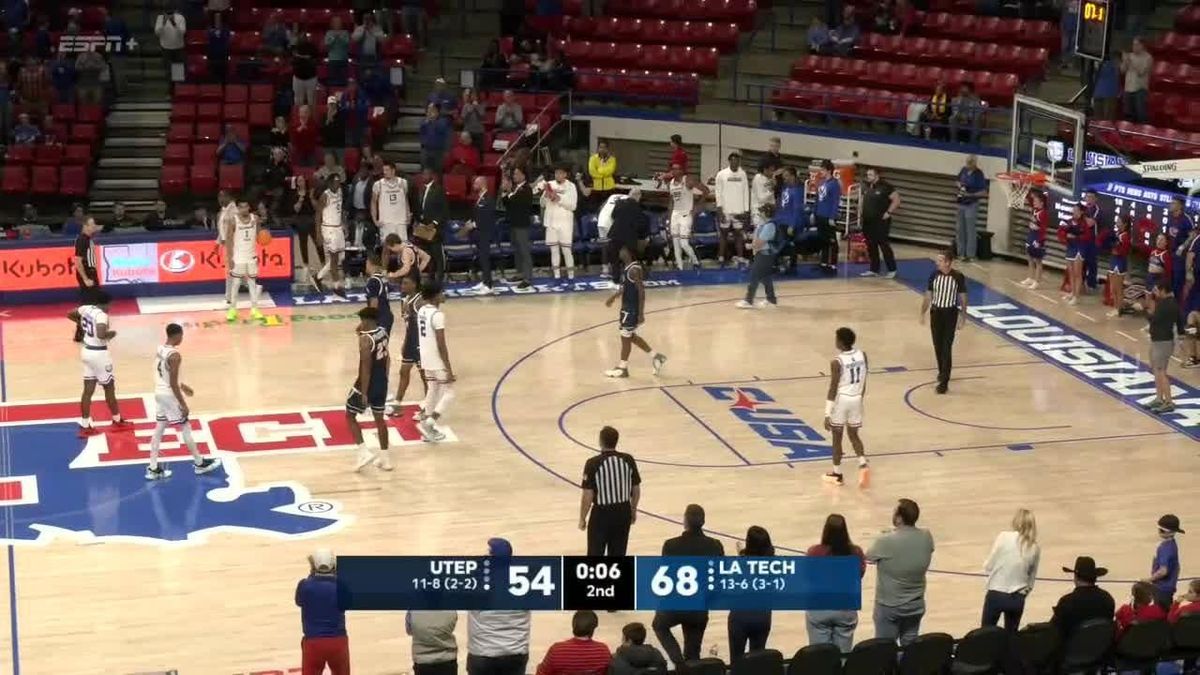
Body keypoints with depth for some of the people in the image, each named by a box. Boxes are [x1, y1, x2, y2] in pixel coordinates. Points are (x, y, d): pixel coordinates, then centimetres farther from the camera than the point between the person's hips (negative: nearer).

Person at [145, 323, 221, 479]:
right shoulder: (175, 355, -24)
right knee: (185, 429, 6)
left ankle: (153, 468, 15)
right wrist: (183, 404, -18)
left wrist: (182, 386, 29)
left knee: (159, 429, 13)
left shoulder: (159, 350, 5)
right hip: (170, 396, -8)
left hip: (159, 393, 8)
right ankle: (200, 463, 19)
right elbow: (173, 383, -24)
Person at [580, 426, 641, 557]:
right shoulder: (628, 460, -3)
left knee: (595, 554, 8)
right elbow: (636, 489, 5)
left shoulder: (593, 463, -16)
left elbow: (588, 496, -14)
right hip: (623, 511, 4)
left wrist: (582, 518, -1)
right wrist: (633, 511, 20)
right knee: (618, 553, 16)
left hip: (602, 513, -4)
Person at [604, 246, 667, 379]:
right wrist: (613, 297, 27)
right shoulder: (628, 267, 7)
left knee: (625, 336, 2)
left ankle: (622, 368, 14)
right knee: (630, 335, 19)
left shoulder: (634, 270, -23)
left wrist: (641, 314, -23)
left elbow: (641, 292, -23)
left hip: (632, 309, -10)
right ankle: (655, 356, 26)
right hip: (627, 307, 10)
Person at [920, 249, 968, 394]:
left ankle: (944, 381, -9)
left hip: (950, 313, -4)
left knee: (946, 347, -8)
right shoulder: (934, 274, -3)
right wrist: (923, 313, 6)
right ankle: (942, 372, 36)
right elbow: (928, 296, 7)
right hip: (935, 312, 4)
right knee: (937, 346, 12)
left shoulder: (958, 277, -11)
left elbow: (963, 298, -3)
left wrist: (963, 317, -4)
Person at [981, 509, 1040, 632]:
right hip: (1017, 599, 3)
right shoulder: (1035, 548, 0)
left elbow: (988, 567, -4)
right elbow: (1031, 580, 5)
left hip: (996, 595, -3)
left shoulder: (1004, 537, -9)